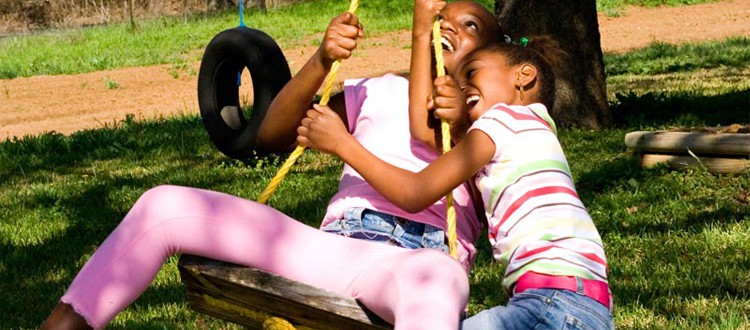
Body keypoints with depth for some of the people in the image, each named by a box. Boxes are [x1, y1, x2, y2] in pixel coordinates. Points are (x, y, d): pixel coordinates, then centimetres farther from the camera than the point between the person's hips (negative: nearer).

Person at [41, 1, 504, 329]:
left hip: (426, 257, -4)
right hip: (336, 246, 4)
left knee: (435, 277, -46)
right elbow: (273, 135, 16)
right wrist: (322, 61, 0)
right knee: (165, 206, -13)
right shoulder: (383, 91, 27)